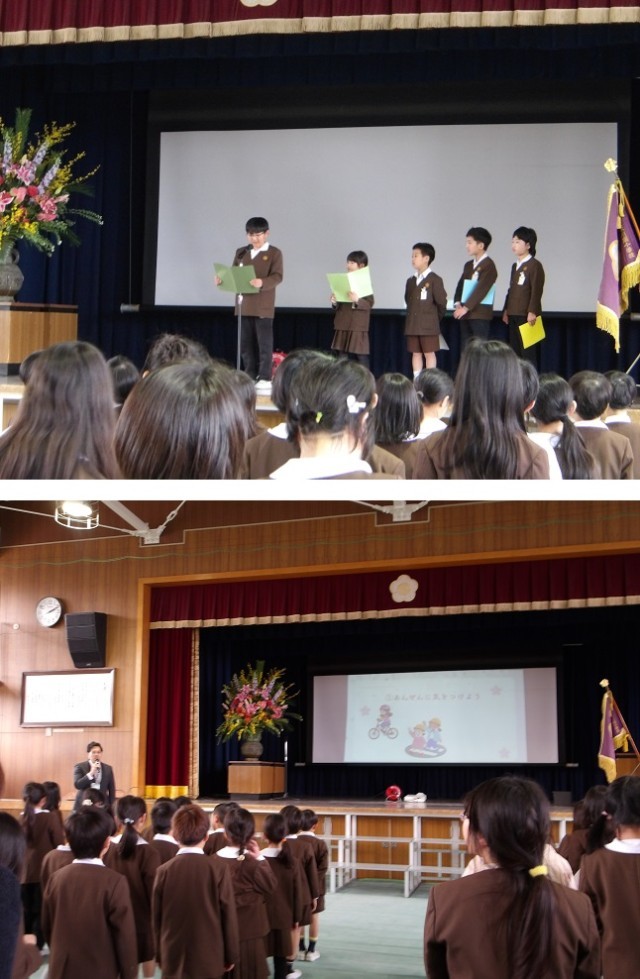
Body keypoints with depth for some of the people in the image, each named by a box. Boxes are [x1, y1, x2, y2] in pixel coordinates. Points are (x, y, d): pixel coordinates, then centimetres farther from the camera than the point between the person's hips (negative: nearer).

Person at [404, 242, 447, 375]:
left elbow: (441, 302, -8)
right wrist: (413, 316, 9)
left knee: (429, 353, -1)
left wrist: (436, 318, 2)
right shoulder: (411, 281, 12)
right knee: (416, 354, 8)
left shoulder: (434, 279, -8)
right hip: (412, 324, 6)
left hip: (429, 325, -6)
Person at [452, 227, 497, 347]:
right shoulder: (468, 265, 18)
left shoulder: (488, 265, -9)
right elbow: (460, 285, 13)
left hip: (480, 314, -8)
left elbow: (481, 289, -17)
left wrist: (466, 308, -21)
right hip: (465, 314, 8)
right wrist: (457, 303, -4)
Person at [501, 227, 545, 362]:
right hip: (513, 315, 8)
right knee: (514, 352, 8)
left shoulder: (535, 265, -7)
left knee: (527, 352, -10)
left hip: (526, 315, -8)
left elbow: (536, 291, -13)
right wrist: (506, 310, 19)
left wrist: (532, 311, -19)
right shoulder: (515, 266, 19)